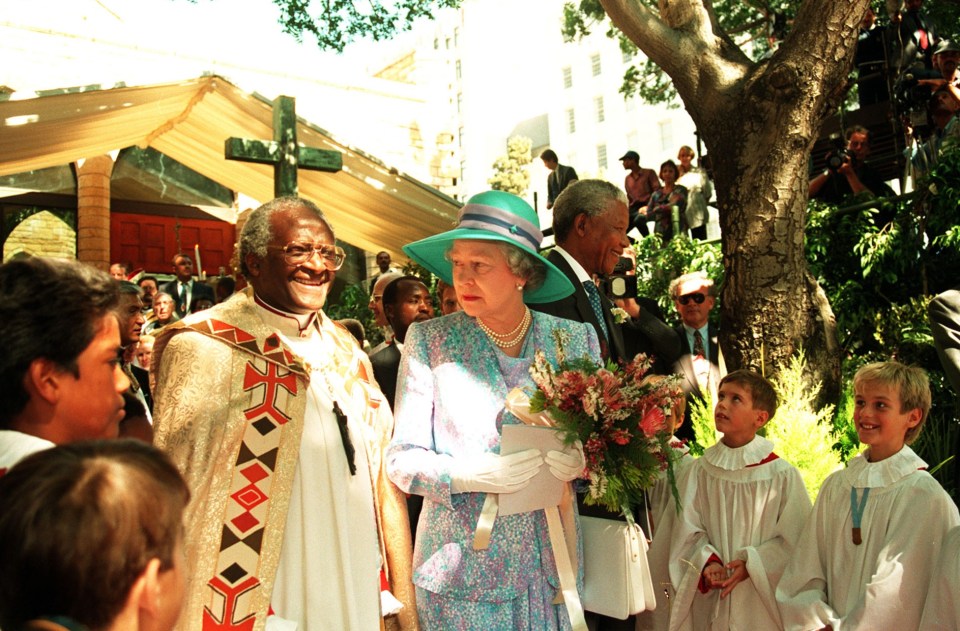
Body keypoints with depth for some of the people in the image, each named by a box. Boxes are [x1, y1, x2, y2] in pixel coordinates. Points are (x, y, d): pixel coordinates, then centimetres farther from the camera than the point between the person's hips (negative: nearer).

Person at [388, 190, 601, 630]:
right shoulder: (429, 341, -5)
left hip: (551, 565, 2)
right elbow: (401, 460, -5)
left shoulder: (575, 339, 0)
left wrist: (580, 460, -15)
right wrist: (470, 475, -22)